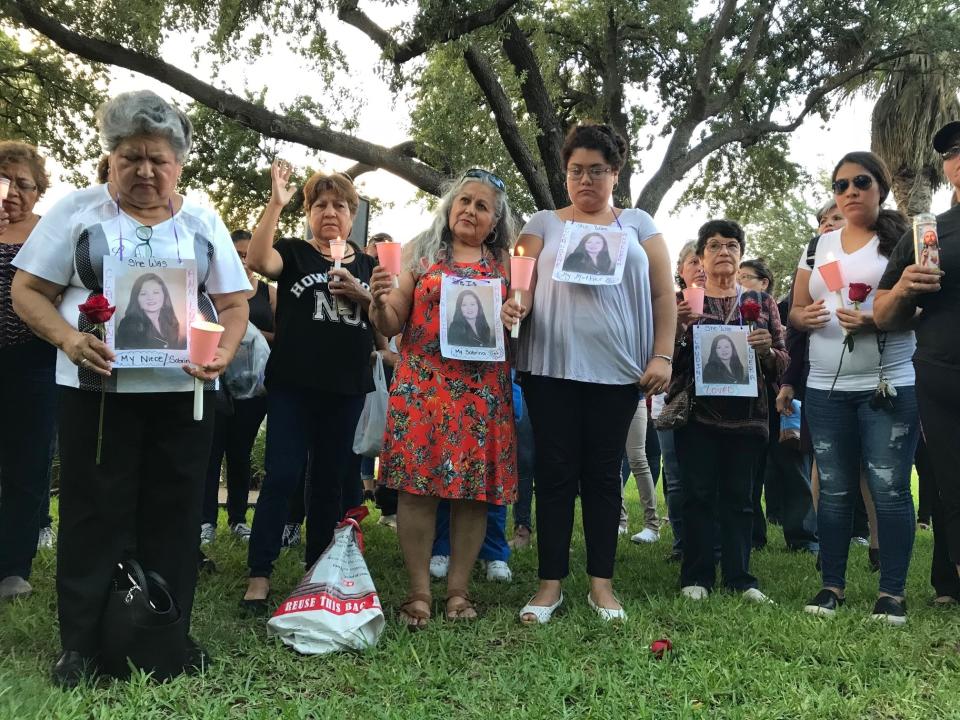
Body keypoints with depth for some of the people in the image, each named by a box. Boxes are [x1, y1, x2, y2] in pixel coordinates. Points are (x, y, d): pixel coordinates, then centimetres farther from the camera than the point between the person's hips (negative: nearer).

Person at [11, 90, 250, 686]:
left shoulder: (202, 222, 9)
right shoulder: (77, 211, 3)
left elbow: (234, 303, 8)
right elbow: (28, 291, 2)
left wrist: (222, 353, -12)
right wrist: (68, 339, -17)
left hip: (184, 390, 2)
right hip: (98, 388, -2)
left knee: (174, 514, 8)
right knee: (94, 514, 4)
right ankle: (82, 643, 16)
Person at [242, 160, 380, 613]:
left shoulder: (368, 265, 13)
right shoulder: (293, 253, 4)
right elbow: (257, 260, -19)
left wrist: (362, 294, -8)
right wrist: (276, 202, -24)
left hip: (346, 389, 3)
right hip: (293, 384, -3)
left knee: (331, 480, 11)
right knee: (281, 476, -5)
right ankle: (259, 575, 3)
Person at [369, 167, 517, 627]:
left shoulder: (505, 264, 13)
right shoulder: (420, 252, 10)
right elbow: (391, 325, 7)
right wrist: (380, 300, -14)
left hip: (483, 390, 1)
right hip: (422, 384, -1)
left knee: (475, 489, 2)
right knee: (417, 485, -4)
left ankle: (459, 589, 15)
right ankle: (419, 590, 7)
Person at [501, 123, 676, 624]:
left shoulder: (637, 224, 13)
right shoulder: (544, 223, 12)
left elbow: (663, 293, 7)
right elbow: (523, 282, 2)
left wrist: (662, 356, -3)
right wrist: (515, 305, -21)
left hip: (618, 370, 1)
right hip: (551, 367, 0)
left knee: (603, 474, 7)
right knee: (555, 473, 2)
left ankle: (601, 582, 16)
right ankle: (551, 582, 11)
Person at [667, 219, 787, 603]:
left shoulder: (762, 302, 13)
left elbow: (783, 364, 12)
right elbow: (668, 359, 3)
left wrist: (767, 349, -10)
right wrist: (677, 325, -15)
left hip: (747, 414, 2)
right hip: (698, 413, -1)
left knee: (739, 497, 5)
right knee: (699, 494, -1)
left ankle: (739, 577, 13)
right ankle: (696, 577, 7)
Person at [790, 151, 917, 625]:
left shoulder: (902, 239, 1)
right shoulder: (818, 246, 14)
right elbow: (795, 310, 15)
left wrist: (873, 321, -21)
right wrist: (804, 317, -8)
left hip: (888, 387, -4)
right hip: (825, 389, 4)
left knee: (889, 490, -2)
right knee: (833, 491, 8)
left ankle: (892, 592, 8)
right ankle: (832, 585, 16)